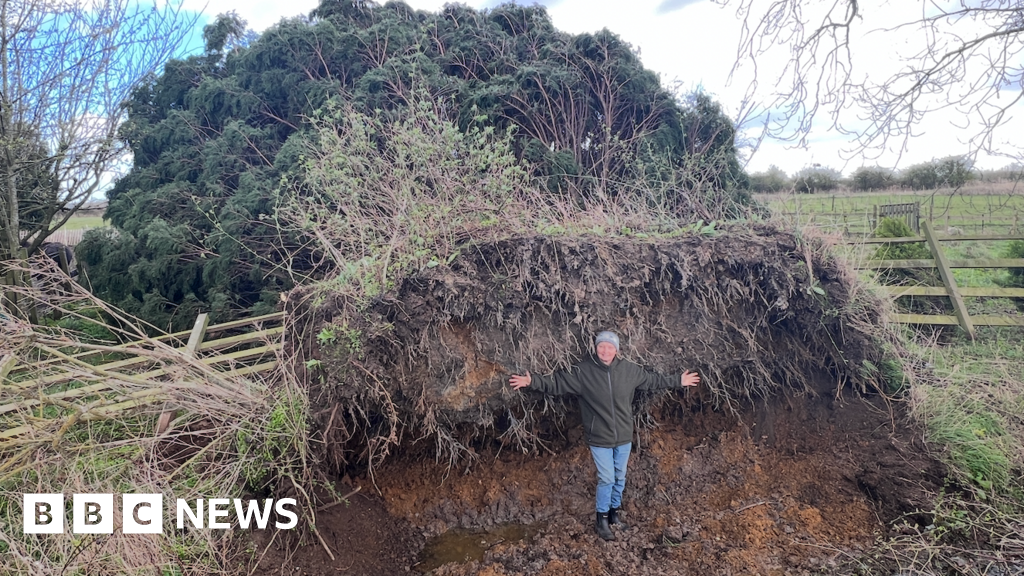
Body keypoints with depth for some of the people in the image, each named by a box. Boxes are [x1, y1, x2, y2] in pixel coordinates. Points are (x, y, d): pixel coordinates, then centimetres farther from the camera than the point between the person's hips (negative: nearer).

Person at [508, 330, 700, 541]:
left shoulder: (629, 370, -6)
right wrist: (532, 381, -26)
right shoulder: (583, 371, -15)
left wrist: (679, 381, 12)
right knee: (606, 479, 2)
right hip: (600, 439, -4)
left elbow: (653, 380, 9)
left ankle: (614, 512, 40)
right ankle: (601, 520, 23)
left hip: (624, 437, 4)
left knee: (620, 478, 17)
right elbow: (556, 382, -14)